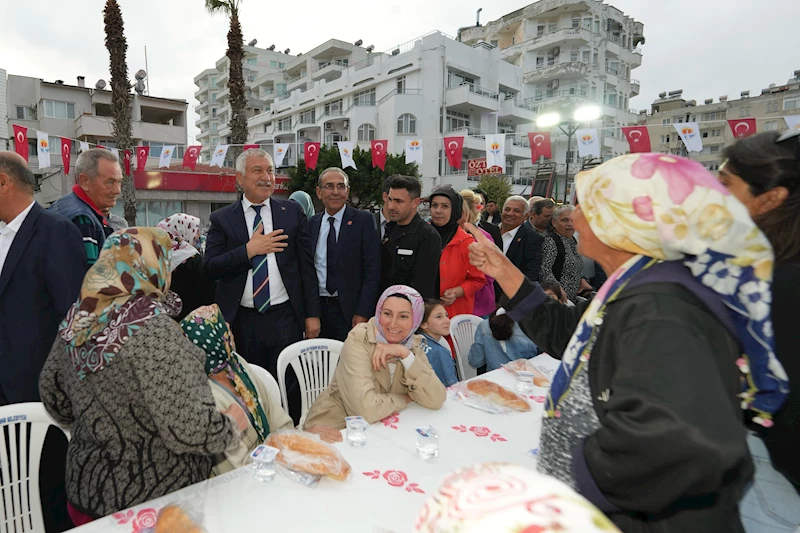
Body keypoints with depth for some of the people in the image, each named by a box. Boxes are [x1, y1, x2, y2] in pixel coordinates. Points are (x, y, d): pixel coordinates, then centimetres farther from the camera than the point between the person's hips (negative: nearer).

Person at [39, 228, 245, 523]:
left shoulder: (76, 321, -4)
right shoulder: (152, 330, -28)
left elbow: (52, 393, 10)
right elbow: (188, 430, -29)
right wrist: (232, 425, -12)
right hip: (152, 498, -7)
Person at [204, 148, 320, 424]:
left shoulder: (292, 212, 5)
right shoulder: (222, 219, 5)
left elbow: (306, 265, 4)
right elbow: (211, 268, -2)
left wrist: (312, 314, 0)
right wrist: (249, 250, -14)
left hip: (284, 318, 0)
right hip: (241, 321, 1)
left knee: (289, 392, 3)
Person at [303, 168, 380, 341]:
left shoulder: (363, 220, -5)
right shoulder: (311, 224, 8)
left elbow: (372, 269, -9)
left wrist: (362, 313, -13)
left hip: (350, 310, -4)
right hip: (317, 308, 4)